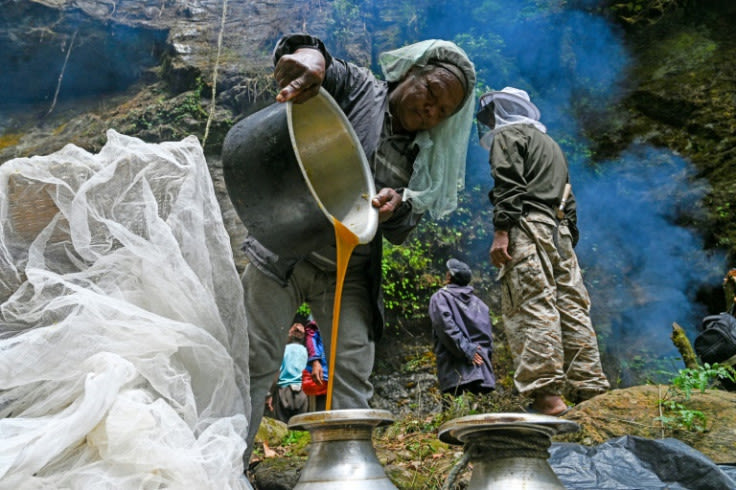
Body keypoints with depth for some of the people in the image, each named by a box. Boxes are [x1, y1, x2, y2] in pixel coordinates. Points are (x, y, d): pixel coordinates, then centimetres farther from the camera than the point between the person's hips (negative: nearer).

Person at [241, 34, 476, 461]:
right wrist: (309, 54, -43)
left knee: (354, 375, -3)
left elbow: (400, 233, 6)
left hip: (350, 274, 4)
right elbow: (293, 57, -17)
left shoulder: (421, 157, 8)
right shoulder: (355, 87, -3)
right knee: (256, 360, -3)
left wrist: (398, 206, -19)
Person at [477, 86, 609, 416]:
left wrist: (501, 231, -18)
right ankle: (591, 392, 2)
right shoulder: (551, 144, 34)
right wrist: (569, 244, 24)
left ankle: (547, 395, -22)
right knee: (571, 308, 3)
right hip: (560, 232, 9)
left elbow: (508, 184, -10)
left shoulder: (508, 135, 8)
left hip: (528, 228, -8)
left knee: (532, 309, -15)